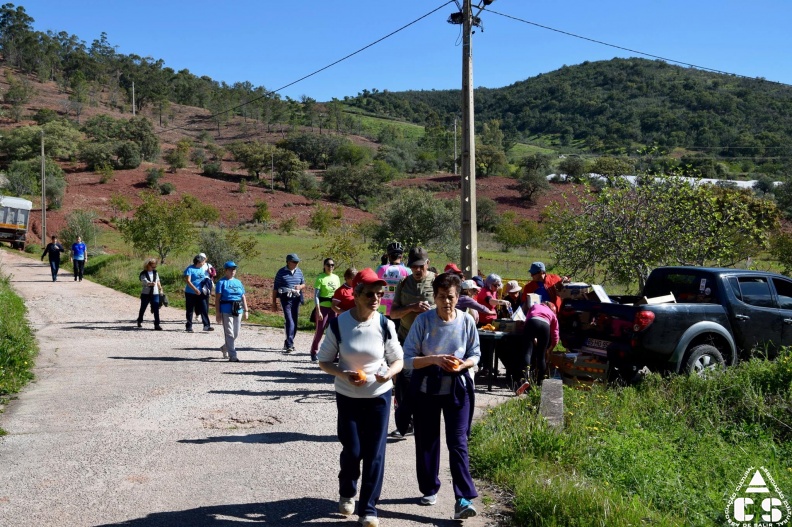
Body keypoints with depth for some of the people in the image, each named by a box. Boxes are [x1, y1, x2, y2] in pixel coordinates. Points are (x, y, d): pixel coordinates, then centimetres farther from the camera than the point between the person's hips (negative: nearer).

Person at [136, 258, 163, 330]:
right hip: (145, 294, -2)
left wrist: (160, 289, 22)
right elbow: (145, 281, -25)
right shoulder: (143, 274, -7)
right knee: (143, 308, 14)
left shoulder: (155, 272, 8)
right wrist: (150, 283, -44)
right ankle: (139, 321, 37)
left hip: (155, 294, 2)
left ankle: (157, 324, -10)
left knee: (156, 309, -9)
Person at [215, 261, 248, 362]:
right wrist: (217, 313, -11)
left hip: (238, 310, 6)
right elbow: (217, 299, -5)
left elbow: (243, 297, 17)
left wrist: (245, 310, 11)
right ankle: (232, 356, -4)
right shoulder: (221, 282, -1)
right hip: (226, 310, -6)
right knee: (229, 334, -6)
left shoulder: (238, 282, 16)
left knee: (236, 334, 10)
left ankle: (225, 348, 34)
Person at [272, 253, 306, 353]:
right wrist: (274, 302, -2)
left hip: (296, 298, 5)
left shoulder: (299, 271, 9)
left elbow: (303, 284, 19)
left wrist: (300, 286, -6)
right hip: (286, 299, -5)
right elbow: (275, 288, 0)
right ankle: (289, 345, -16)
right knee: (289, 321, -15)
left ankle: (288, 343, 24)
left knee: (294, 322, 10)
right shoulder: (281, 272, -3)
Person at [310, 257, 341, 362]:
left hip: (334, 308, 5)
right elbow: (316, 295, -9)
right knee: (320, 331, -1)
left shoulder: (336, 278, 9)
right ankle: (313, 352, 13)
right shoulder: (320, 278, -7)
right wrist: (318, 310, -16)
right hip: (323, 307, -5)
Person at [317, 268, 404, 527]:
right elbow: (324, 361, -3)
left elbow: (398, 360, 1)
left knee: (374, 454, 3)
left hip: (379, 396, 1)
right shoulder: (339, 324, -13)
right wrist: (343, 374, -22)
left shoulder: (385, 325, -10)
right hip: (348, 397, 0)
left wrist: (388, 373, -22)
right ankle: (347, 492, 35)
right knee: (352, 450, 4)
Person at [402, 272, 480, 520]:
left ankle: (463, 499, -4)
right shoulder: (423, 320, -11)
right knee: (426, 442, 12)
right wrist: (434, 359, -25)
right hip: (426, 388, 0)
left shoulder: (466, 321, -6)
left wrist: (463, 364, -16)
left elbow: (475, 354, 6)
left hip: (457, 388, 0)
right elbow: (407, 359, -11)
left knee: (458, 442, -6)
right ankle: (430, 489, 31)